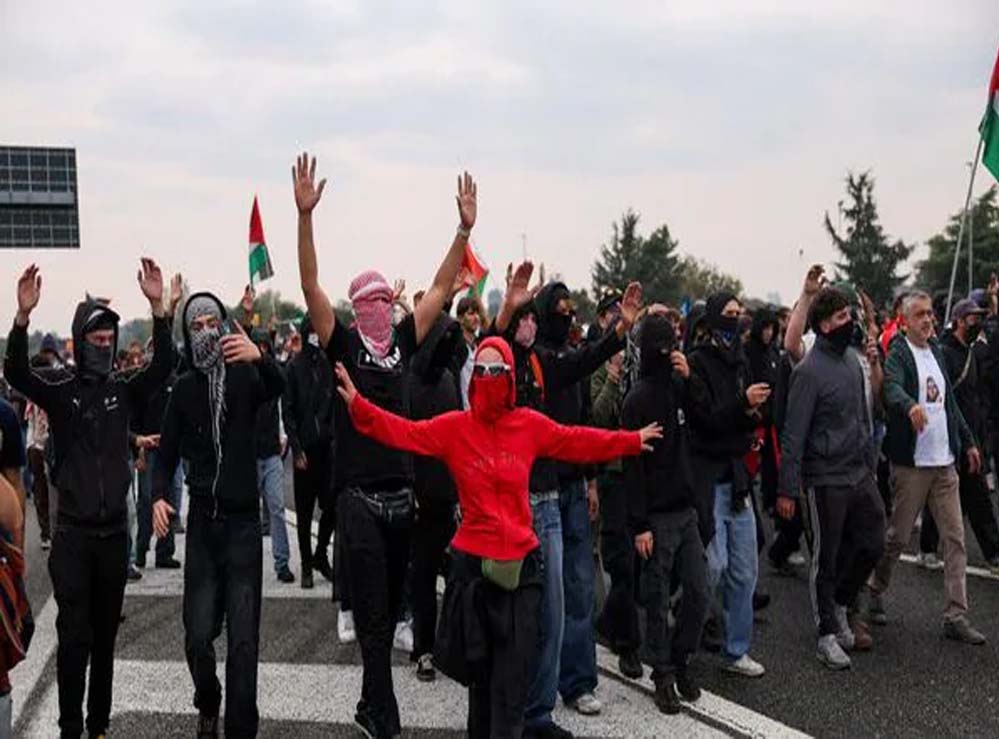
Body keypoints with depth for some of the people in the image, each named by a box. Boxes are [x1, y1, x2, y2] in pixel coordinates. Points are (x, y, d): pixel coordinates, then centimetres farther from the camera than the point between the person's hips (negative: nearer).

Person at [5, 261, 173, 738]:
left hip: (114, 532, 3)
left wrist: (157, 308, -25)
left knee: (105, 636, 12)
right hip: (73, 534, -3)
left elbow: (163, 366, -11)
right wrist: (23, 317, -35)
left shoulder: (124, 390, 4)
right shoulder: (60, 392, -2)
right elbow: (16, 373, -19)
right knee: (74, 637, -6)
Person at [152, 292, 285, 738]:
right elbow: (167, 453, 7)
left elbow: (278, 388, -25)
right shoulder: (184, 388, 5)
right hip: (202, 522, 2)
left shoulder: (246, 376, -2)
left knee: (243, 640, -3)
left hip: (243, 521, -2)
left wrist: (259, 357, -46)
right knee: (198, 637, 2)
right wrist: (159, 496, -12)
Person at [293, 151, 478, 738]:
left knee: (390, 609, 15)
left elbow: (442, 288, 9)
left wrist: (465, 230, 1)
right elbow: (310, 285, -14)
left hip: (403, 492, 5)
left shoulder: (403, 342, 8)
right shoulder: (344, 345, -3)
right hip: (361, 496, -5)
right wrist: (306, 215, -24)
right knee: (372, 614, -4)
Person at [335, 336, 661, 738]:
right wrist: (357, 404, -21)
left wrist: (631, 441, 16)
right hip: (473, 562, -1)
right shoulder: (454, 427, -3)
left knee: (512, 678, 2)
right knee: (480, 668, 14)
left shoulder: (530, 425, 1)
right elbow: (404, 432, -11)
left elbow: (578, 442, 11)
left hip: (521, 562, 1)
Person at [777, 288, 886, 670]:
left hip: (861, 475, 7)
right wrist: (787, 490, -17)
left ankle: (840, 603, 33)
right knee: (827, 558, 4)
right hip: (827, 480, -7)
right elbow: (794, 434, -16)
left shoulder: (852, 359, 9)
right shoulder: (809, 371, -16)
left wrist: (871, 461, 17)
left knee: (872, 544, 11)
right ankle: (828, 634, 16)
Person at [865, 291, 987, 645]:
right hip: (911, 463, -7)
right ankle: (873, 593, 26)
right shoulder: (898, 354, -9)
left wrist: (967, 441, 22)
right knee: (897, 536, 4)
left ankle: (956, 616, 6)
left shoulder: (936, 351, 14)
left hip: (945, 462, 7)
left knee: (955, 538, 3)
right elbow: (891, 387, -30)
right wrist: (911, 405, -50)